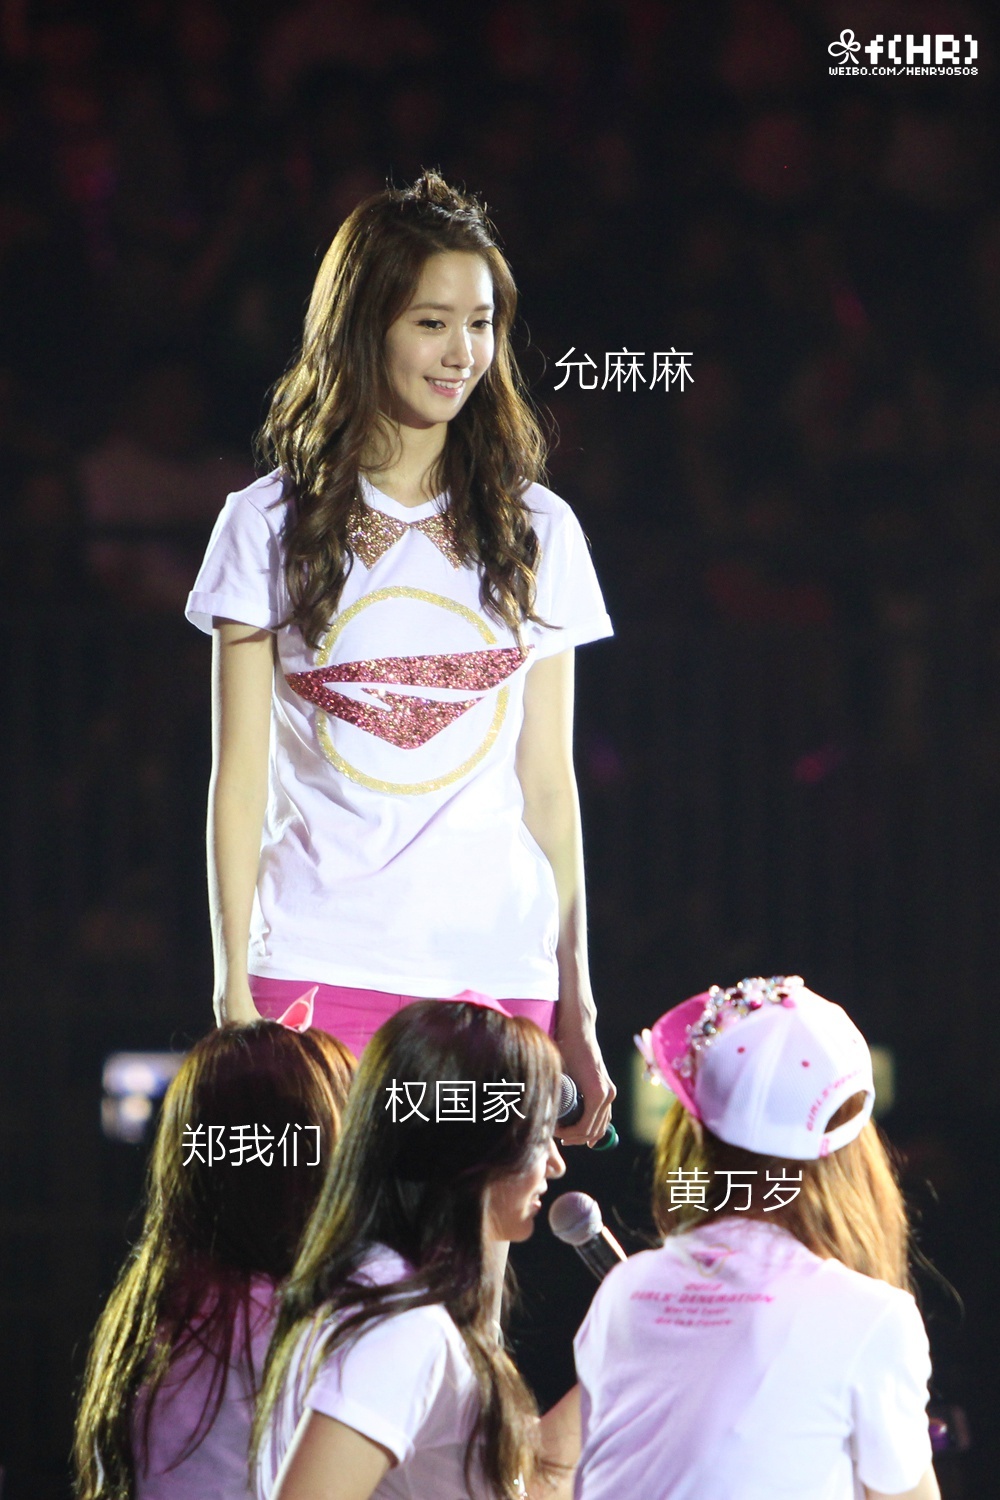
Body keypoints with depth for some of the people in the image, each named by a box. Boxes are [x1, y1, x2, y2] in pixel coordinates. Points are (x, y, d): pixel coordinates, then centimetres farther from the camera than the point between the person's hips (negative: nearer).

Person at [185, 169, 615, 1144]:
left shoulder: (534, 531, 11)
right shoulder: (270, 527, 5)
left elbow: (548, 782, 12)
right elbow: (241, 778, 4)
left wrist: (575, 1007, 10)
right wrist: (233, 990, -1)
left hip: (497, 969, 2)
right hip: (317, 970, -2)